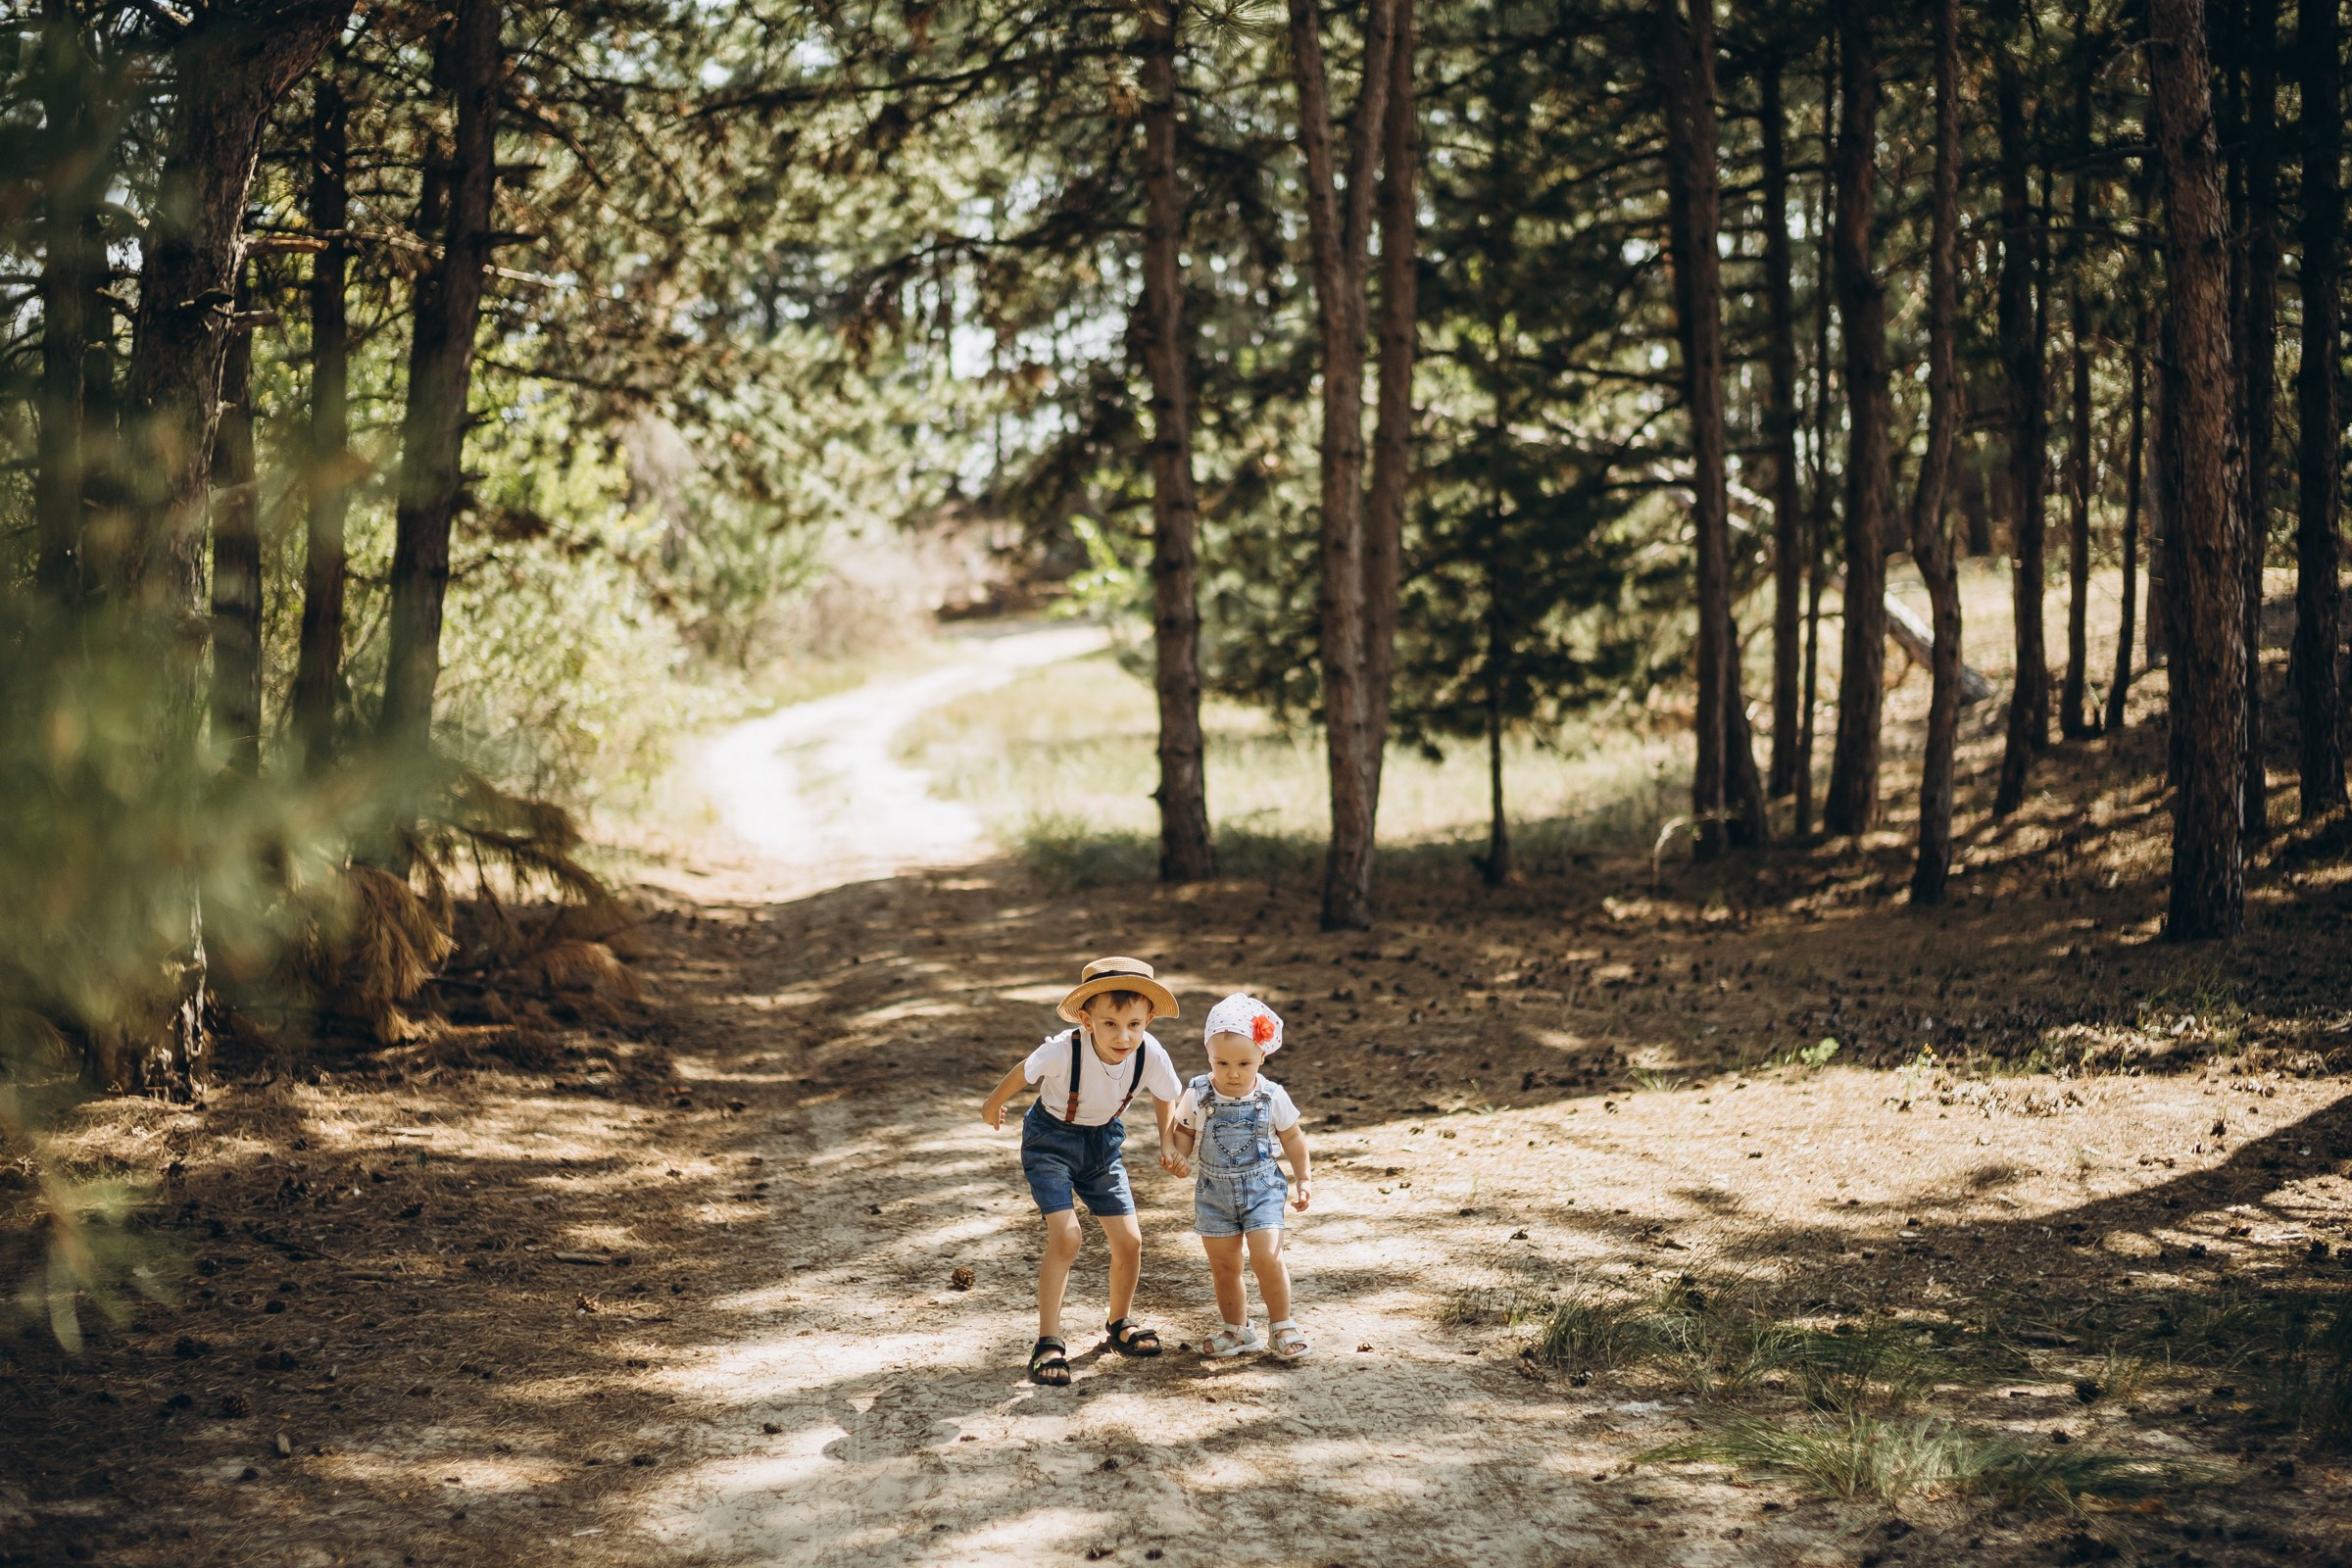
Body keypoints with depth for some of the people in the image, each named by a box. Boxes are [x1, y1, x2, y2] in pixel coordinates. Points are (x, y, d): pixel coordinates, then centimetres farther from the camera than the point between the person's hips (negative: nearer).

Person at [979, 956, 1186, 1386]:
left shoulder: (1152, 1057, -25)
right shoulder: (1064, 1051, -35)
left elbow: (1165, 1096, 0)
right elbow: (1021, 1073, -13)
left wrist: (1167, 1144, -7)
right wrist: (993, 1104, 4)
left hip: (1102, 1143, 4)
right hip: (1050, 1141, -4)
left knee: (1129, 1240, 4)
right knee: (1066, 1237, -19)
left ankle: (1119, 1324, 30)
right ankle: (1048, 1343, -10)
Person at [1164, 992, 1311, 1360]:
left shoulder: (1272, 1097, -9)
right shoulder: (1198, 1095, -9)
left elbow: (1292, 1139, 5)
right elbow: (1184, 1132, 4)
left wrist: (1304, 1179, 7)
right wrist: (1179, 1154, -17)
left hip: (1262, 1188, -2)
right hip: (1214, 1192, 2)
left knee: (1267, 1257, -13)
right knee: (1223, 1266, 8)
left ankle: (1282, 1325, 6)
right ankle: (1238, 1330, 25)